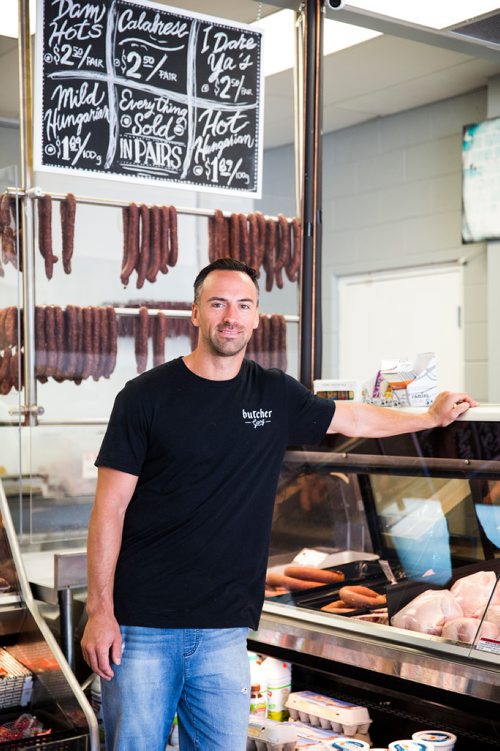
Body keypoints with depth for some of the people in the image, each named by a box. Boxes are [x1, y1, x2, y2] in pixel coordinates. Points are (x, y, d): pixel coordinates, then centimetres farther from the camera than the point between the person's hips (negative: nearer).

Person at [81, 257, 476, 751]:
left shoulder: (275, 395, 7)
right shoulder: (146, 396, -5)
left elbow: (354, 419, 24)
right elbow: (110, 509, -5)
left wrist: (433, 416, 33)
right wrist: (99, 610, -9)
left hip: (224, 630, 3)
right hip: (141, 626, -3)